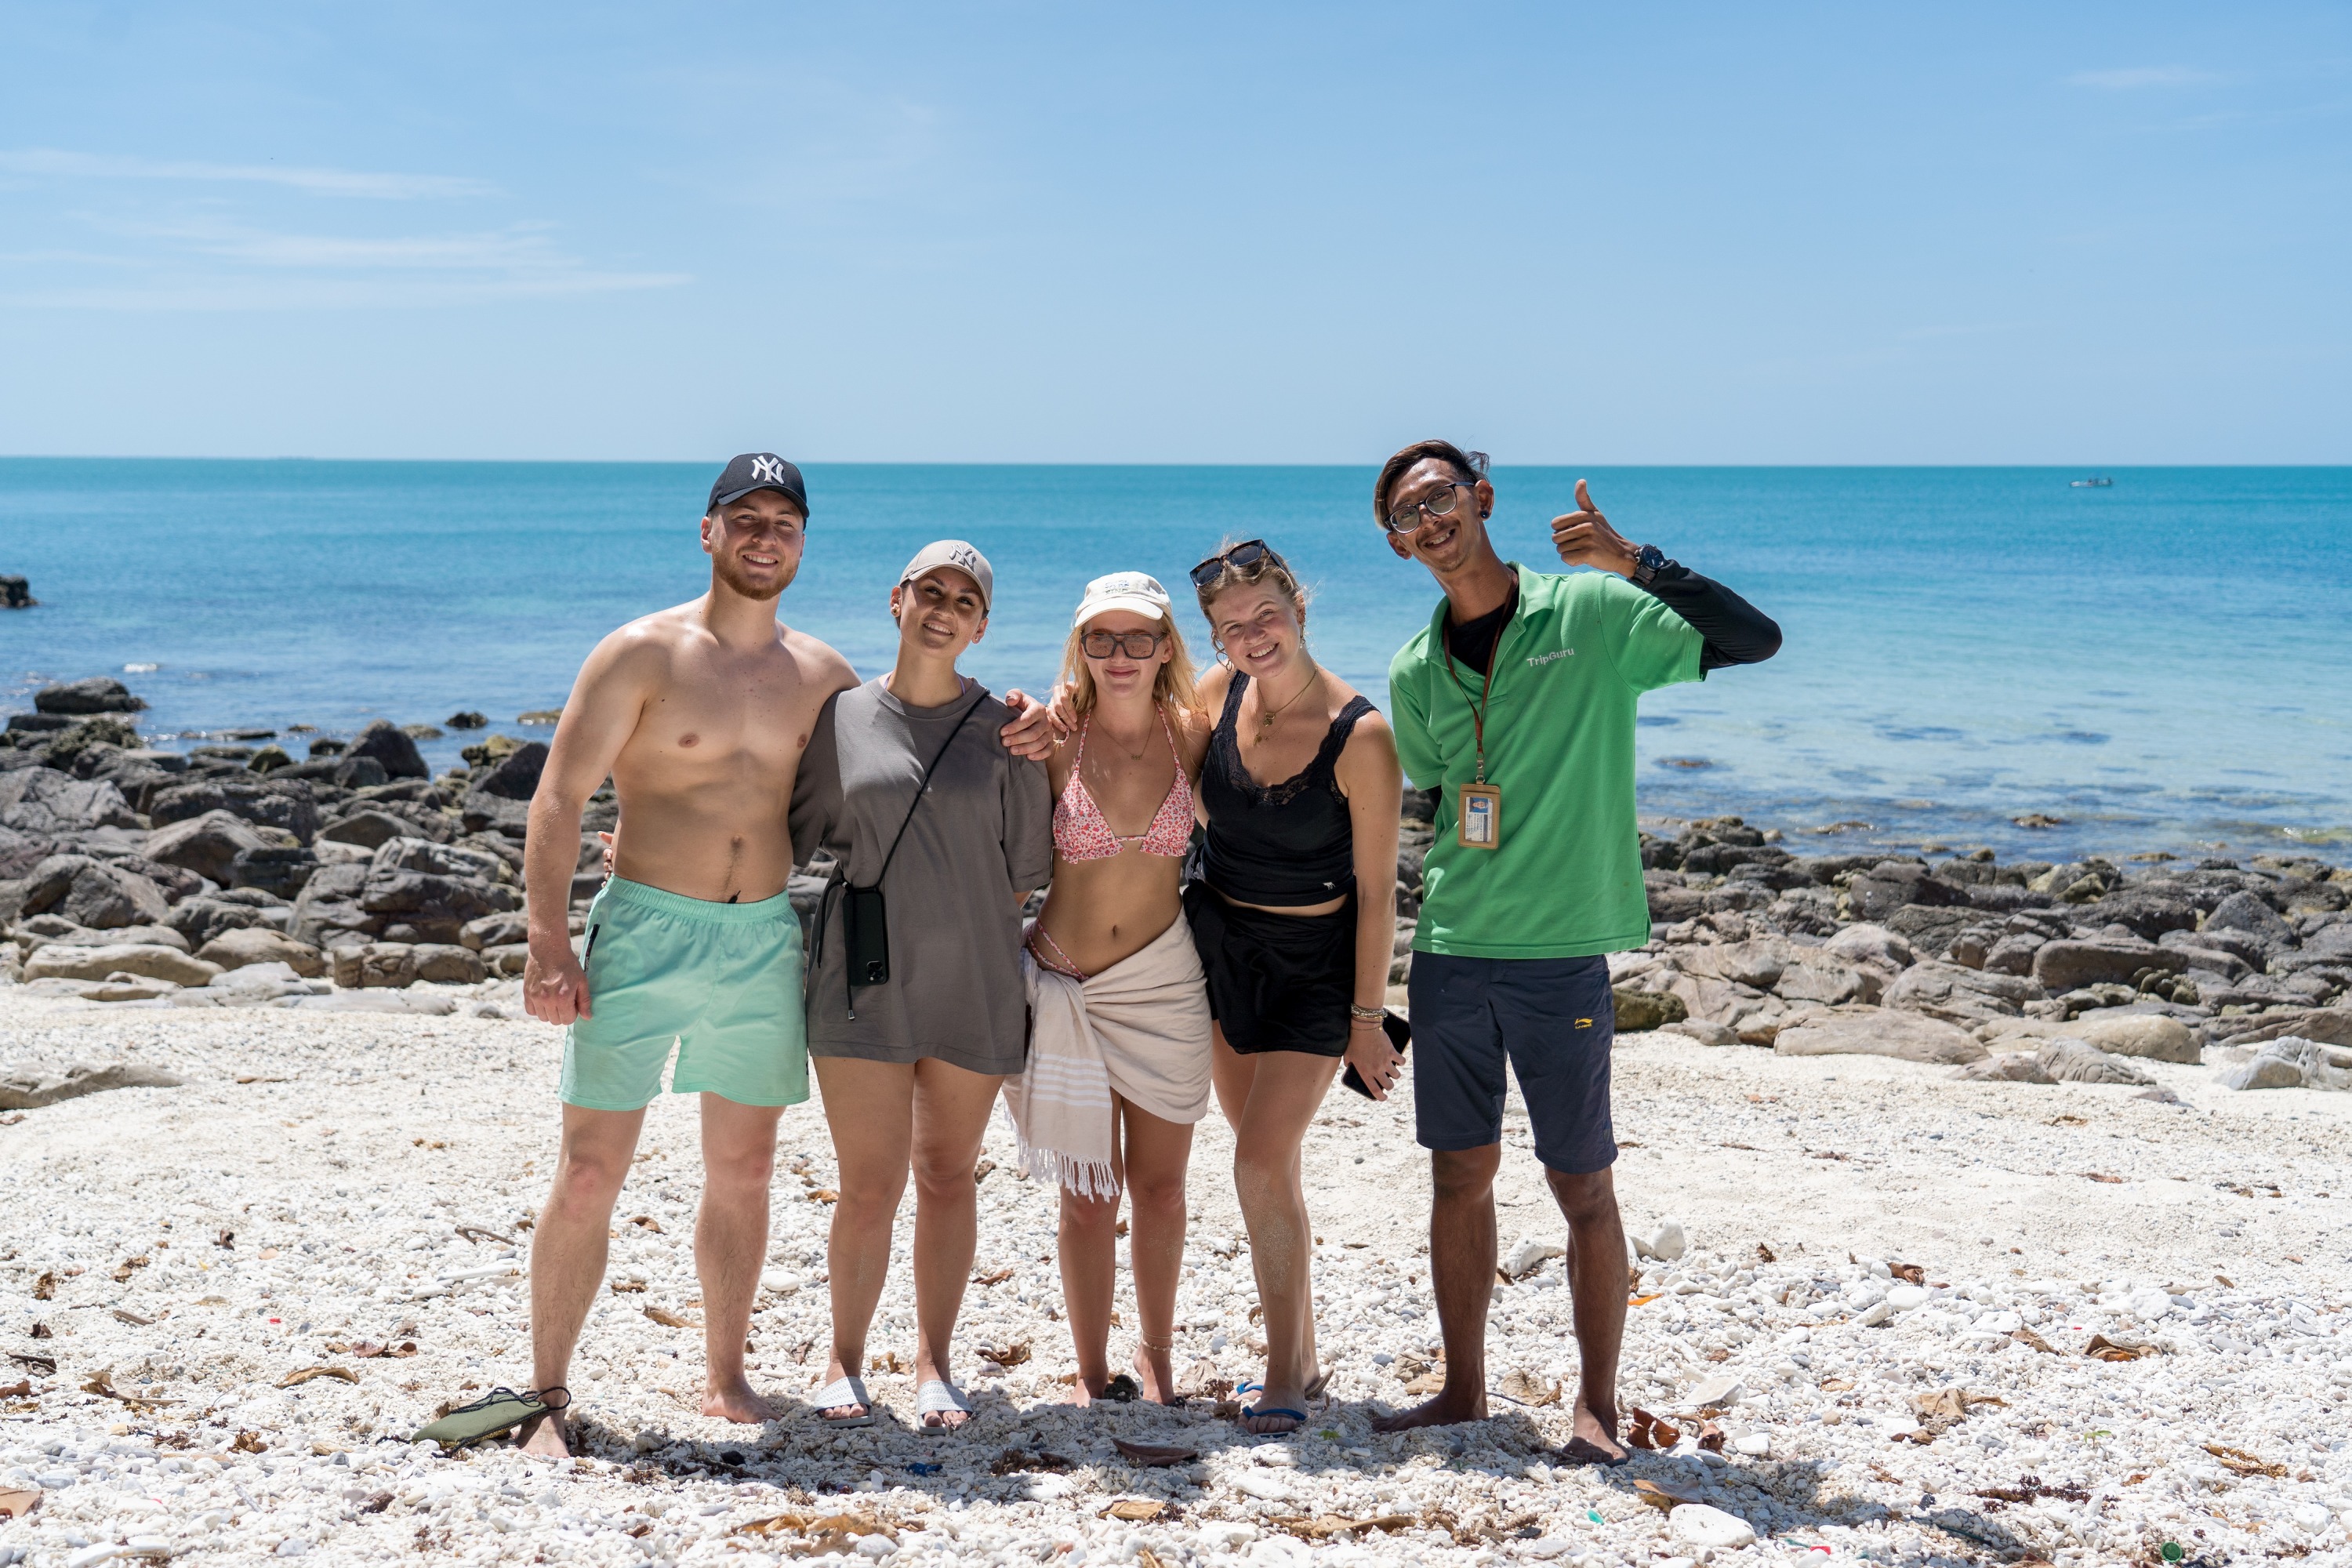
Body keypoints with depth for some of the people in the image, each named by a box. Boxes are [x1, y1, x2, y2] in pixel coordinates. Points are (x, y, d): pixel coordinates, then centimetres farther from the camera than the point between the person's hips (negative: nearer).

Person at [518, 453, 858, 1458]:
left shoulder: (822, 676, 8)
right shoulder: (643, 654, -6)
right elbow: (558, 800, -8)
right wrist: (549, 945, -17)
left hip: (766, 942, 4)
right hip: (645, 931, -4)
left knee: (743, 1170, 11)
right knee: (590, 1172, -3)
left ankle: (725, 1380, 24)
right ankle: (546, 1395, 8)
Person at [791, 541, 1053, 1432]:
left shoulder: (1005, 728, 2)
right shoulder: (843, 717, 3)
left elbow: (1026, 865, 8)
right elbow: (791, 834, 13)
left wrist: (964, 917, 8)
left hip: (973, 982, 1)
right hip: (865, 982, -1)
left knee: (948, 1175, 9)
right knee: (870, 1185, -2)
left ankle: (933, 1364, 23)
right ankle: (844, 1361, 17)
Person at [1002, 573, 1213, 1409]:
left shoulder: (1191, 735, -2)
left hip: (1163, 980, 2)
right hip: (1065, 986, -1)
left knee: (1159, 1182, 11)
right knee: (1087, 1192, 5)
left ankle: (1156, 1356, 29)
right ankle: (1092, 1371, 20)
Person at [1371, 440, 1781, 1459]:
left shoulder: (1590, 614, -5)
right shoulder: (1415, 672, 9)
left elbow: (1756, 639, -12)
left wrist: (1635, 564, -24)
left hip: (1562, 954, -4)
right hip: (1449, 952, 4)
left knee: (1582, 1186, 2)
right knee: (1460, 1174, 10)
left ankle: (1596, 1405, 14)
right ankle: (1463, 1388, 23)